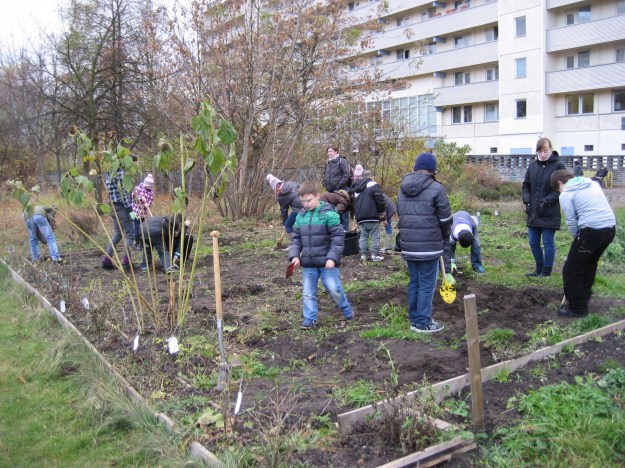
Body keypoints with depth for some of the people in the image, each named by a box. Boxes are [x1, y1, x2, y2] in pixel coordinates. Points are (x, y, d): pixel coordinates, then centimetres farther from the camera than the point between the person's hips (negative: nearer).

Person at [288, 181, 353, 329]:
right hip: (308, 263, 5)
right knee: (308, 294, 9)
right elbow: (296, 238, 12)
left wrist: (332, 257, -19)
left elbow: (338, 238, -13)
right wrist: (294, 255, -2)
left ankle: (347, 311, 25)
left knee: (334, 289, 0)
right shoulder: (300, 216, 5)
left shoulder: (329, 214, -12)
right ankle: (310, 319, 21)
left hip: (326, 262, -5)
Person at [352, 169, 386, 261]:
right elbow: (380, 201, -10)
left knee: (363, 236, 10)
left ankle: (363, 255, 7)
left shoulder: (355, 188, 19)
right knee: (375, 236, 0)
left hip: (360, 217, 6)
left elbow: (353, 204, 24)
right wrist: (383, 215, -1)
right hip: (372, 216, -6)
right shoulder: (373, 185, -3)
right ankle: (374, 255, -4)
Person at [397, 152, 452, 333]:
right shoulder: (436, 188, -10)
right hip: (429, 245, -6)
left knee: (414, 282, 15)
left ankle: (414, 319, 22)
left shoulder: (402, 189, 11)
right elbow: (445, 218, -5)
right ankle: (423, 323, 7)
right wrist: (445, 235, 13)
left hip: (408, 245, 6)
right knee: (427, 284, 2)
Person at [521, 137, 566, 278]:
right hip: (533, 213, 5)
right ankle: (539, 269, 27)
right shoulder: (533, 165, 8)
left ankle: (546, 272, 12)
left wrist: (547, 201, -20)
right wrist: (526, 200, -2)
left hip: (550, 213, -5)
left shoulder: (558, 166, -7)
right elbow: (526, 185, 14)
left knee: (548, 242, 1)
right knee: (533, 242, 11)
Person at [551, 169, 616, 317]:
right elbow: (599, 207, 19)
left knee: (571, 269, 5)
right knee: (590, 263, 26)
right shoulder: (592, 183, 19)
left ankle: (577, 308, 11)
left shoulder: (565, 195, -1)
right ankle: (583, 298, 37)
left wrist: (578, 238, 12)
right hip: (611, 228, 8)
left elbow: (571, 221, -3)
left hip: (591, 231, -8)